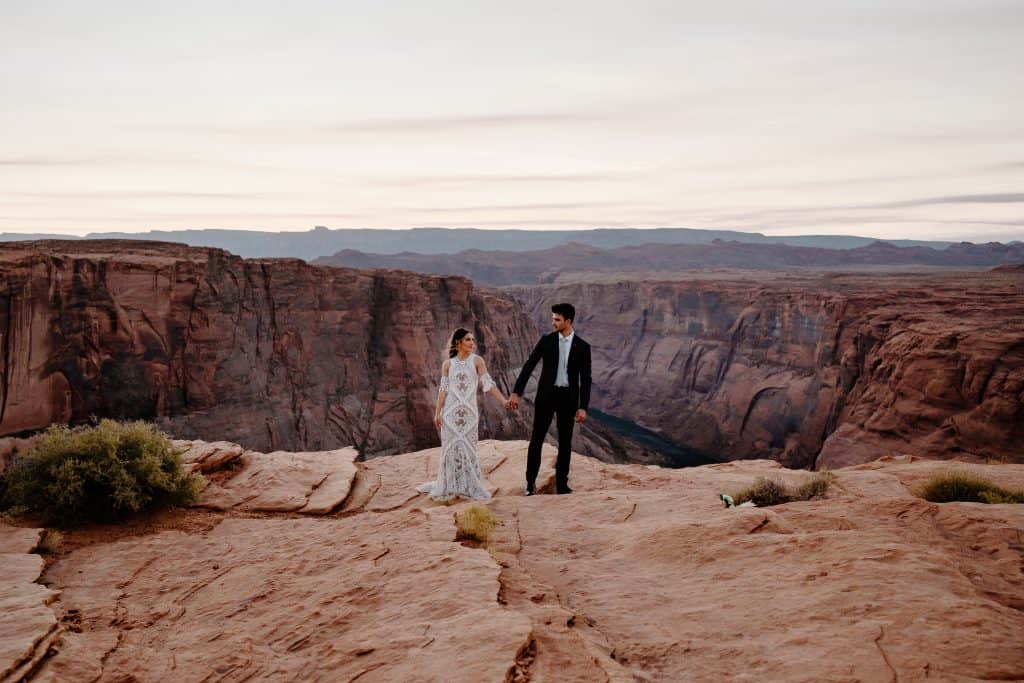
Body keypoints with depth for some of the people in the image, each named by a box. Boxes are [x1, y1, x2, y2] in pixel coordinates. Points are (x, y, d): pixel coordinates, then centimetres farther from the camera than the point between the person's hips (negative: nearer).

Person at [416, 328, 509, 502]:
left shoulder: (477, 360, 3)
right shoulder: (448, 364, 6)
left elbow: (488, 384, -3)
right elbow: (443, 389, 4)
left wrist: (503, 401, -14)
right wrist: (437, 413, -2)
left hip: (469, 411, 0)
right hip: (450, 411, 1)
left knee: (468, 448, 2)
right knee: (451, 447, 4)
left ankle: (469, 488, 11)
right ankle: (449, 487, 14)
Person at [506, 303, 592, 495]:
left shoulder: (582, 347, -1)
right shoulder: (546, 340, 0)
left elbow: (585, 379, 0)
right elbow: (529, 366, -3)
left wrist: (583, 407, -5)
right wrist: (516, 393, -10)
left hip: (568, 398, 0)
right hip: (546, 395, 0)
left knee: (565, 442, 6)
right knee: (536, 439, -1)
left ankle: (562, 484, 16)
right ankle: (531, 481, 11)